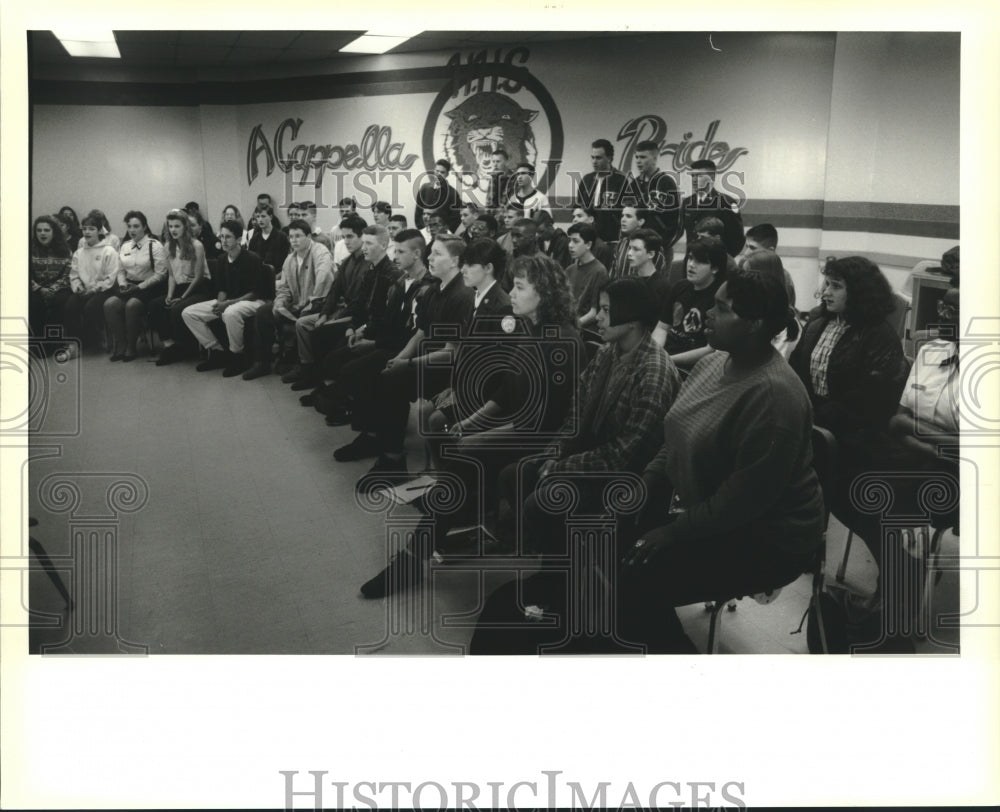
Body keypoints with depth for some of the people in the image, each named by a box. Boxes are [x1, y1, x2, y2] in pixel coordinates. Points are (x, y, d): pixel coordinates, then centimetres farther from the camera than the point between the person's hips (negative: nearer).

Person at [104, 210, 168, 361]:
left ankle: (131, 347, -17)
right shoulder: (125, 246, 16)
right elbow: (121, 271, 19)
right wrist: (123, 283, -2)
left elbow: (160, 274, -9)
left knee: (131, 305, -33)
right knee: (109, 304, -22)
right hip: (129, 286, 6)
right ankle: (120, 346, -12)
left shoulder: (155, 246, -3)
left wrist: (140, 286, -14)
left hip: (148, 287, -5)